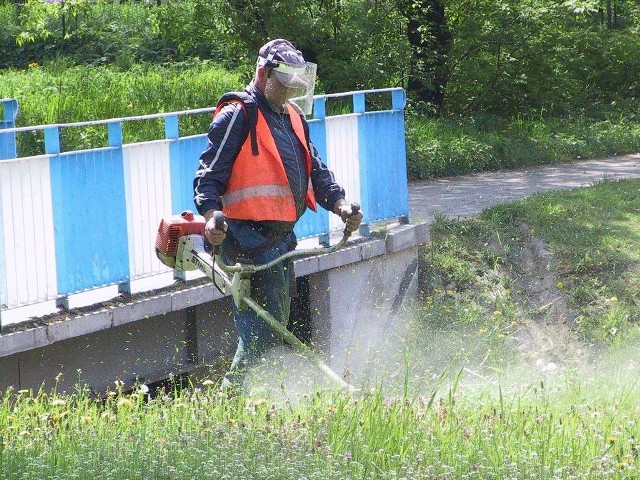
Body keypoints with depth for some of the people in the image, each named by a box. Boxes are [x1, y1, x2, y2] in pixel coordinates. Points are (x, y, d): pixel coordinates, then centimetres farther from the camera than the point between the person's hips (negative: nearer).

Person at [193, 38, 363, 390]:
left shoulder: (292, 117, 19)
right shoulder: (237, 116, -8)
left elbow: (314, 169, 22)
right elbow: (208, 175, -13)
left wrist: (339, 204, 5)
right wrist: (210, 215, -31)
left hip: (282, 236, 9)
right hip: (249, 237, -9)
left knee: (275, 326, 14)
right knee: (262, 329, -14)